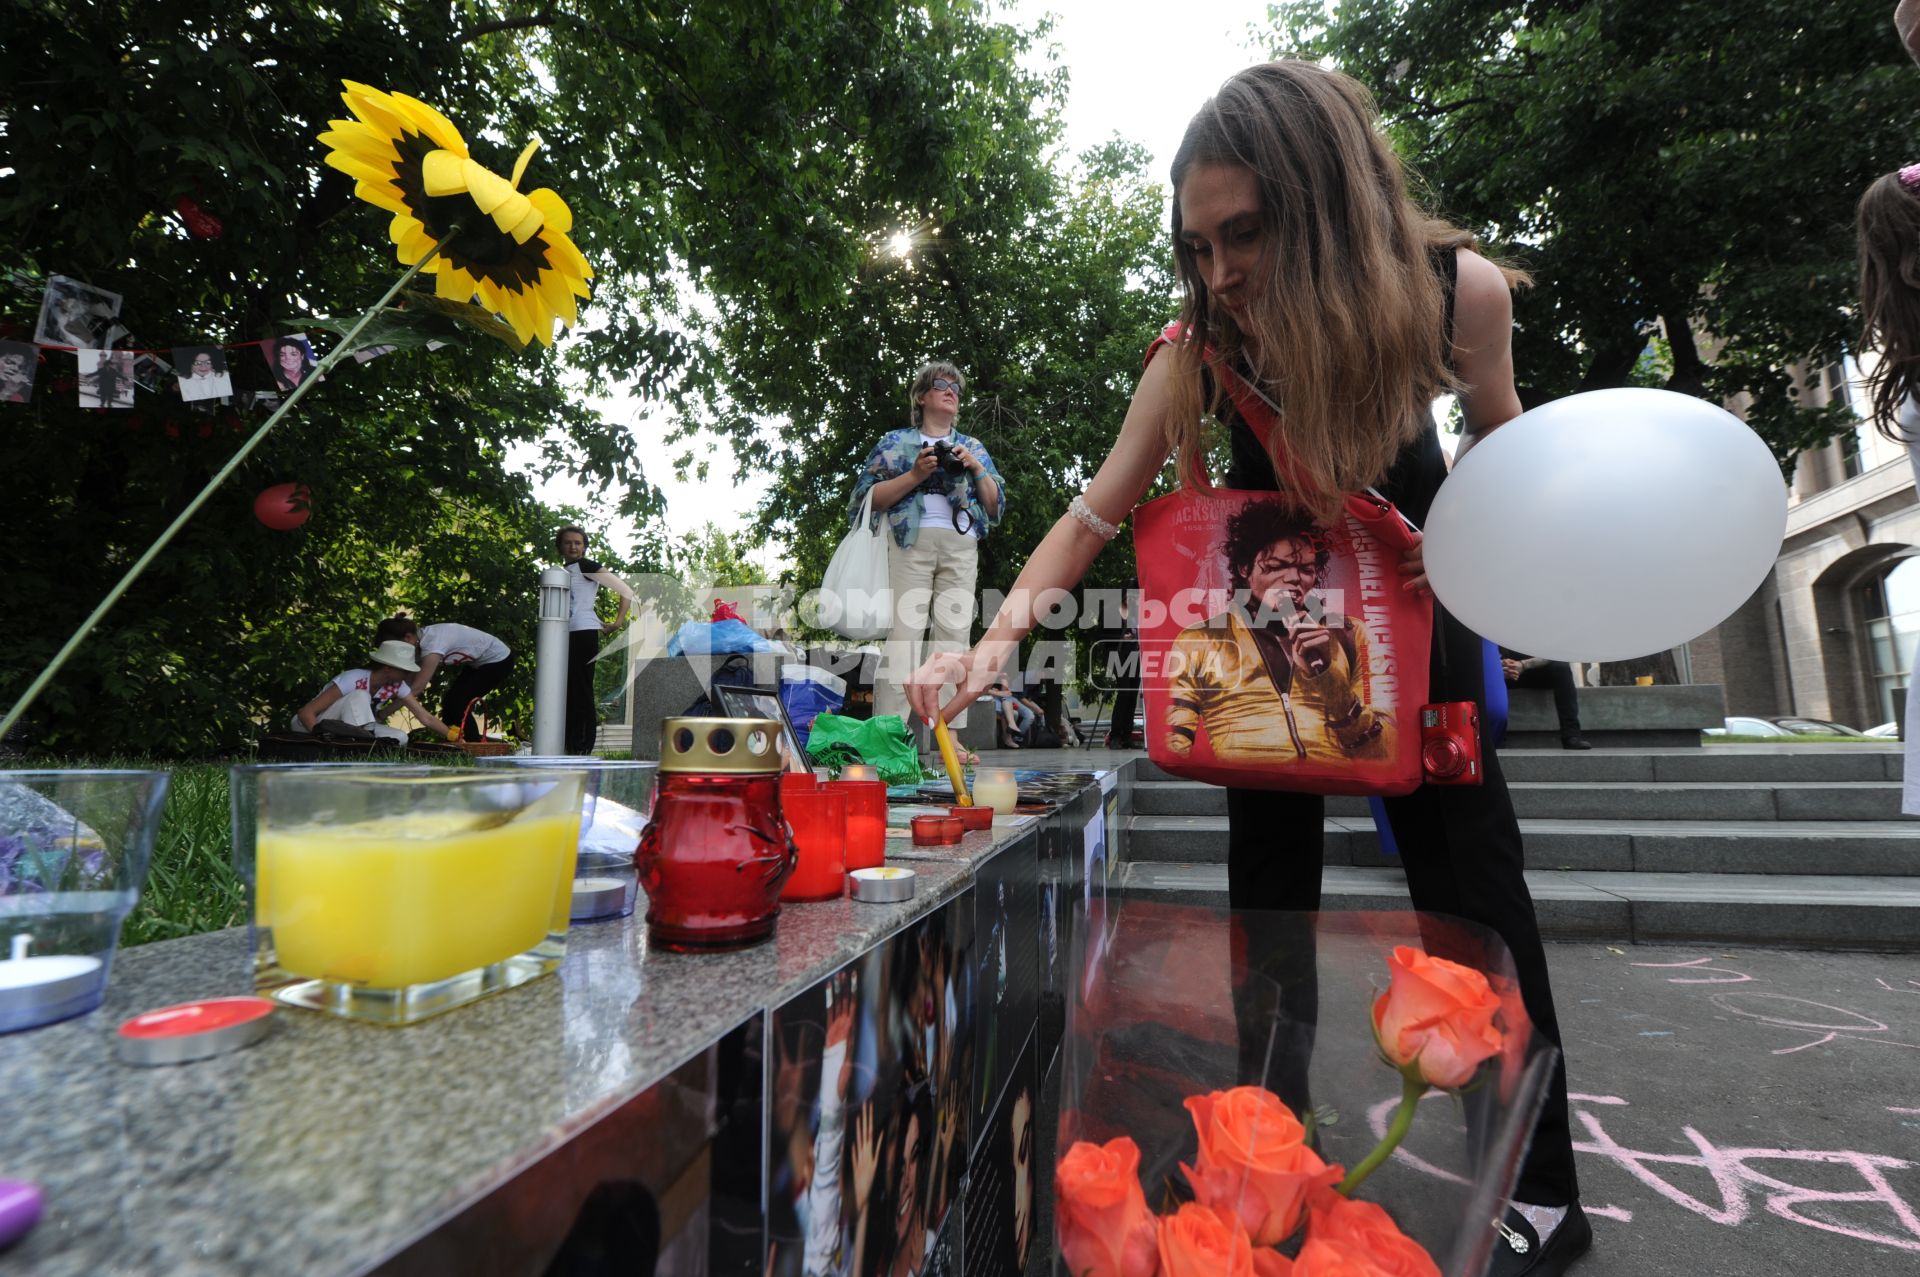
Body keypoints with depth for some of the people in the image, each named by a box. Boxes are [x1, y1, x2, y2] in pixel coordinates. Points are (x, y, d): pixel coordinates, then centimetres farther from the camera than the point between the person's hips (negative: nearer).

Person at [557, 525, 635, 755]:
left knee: (581, 691, -7)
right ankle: (571, 747, 12)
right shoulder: (561, 571, 19)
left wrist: (618, 621, -8)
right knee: (567, 692, 7)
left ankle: (583, 749, -4)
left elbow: (627, 591, -7)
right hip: (564, 636, 7)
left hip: (584, 634, -7)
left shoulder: (587, 567, -2)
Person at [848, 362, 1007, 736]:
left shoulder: (973, 447, 24)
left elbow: (996, 507, 17)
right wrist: (917, 473, -6)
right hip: (910, 541, -2)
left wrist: (976, 468, 2)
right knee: (903, 635, -13)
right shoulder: (895, 442, 17)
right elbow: (870, 498, 4)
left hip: (961, 547, 3)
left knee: (954, 637, -7)